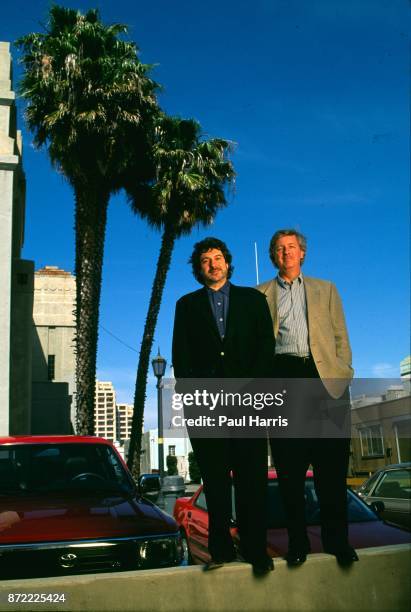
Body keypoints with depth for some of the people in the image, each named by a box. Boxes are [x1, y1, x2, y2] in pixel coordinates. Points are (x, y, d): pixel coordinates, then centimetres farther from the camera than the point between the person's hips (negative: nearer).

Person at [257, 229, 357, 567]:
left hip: (324, 375, 1)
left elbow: (340, 336, 14)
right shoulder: (261, 294, 16)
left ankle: (336, 539, 10)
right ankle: (297, 541, 10)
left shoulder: (325, 289, 19)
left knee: (331, 465, -1)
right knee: (289, 468, 1)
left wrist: (344, 375, 0)